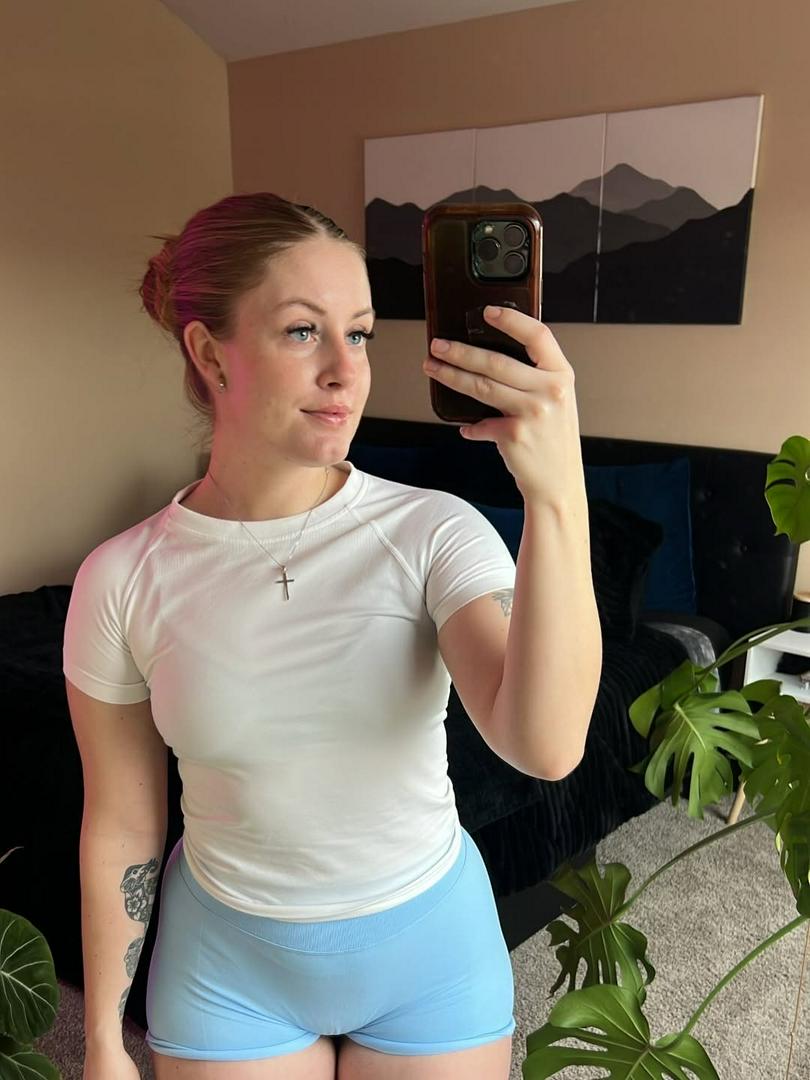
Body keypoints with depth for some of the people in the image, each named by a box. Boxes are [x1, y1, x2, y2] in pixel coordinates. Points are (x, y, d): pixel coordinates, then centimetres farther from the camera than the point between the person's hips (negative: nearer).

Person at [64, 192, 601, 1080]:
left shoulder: (434, 533, -19)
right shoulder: (122, 580, -15)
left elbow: (544, 746, -34)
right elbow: (120, 824, -4)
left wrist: (557, 494, -46)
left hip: (428, 947, 0)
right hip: (229, 965, 1)